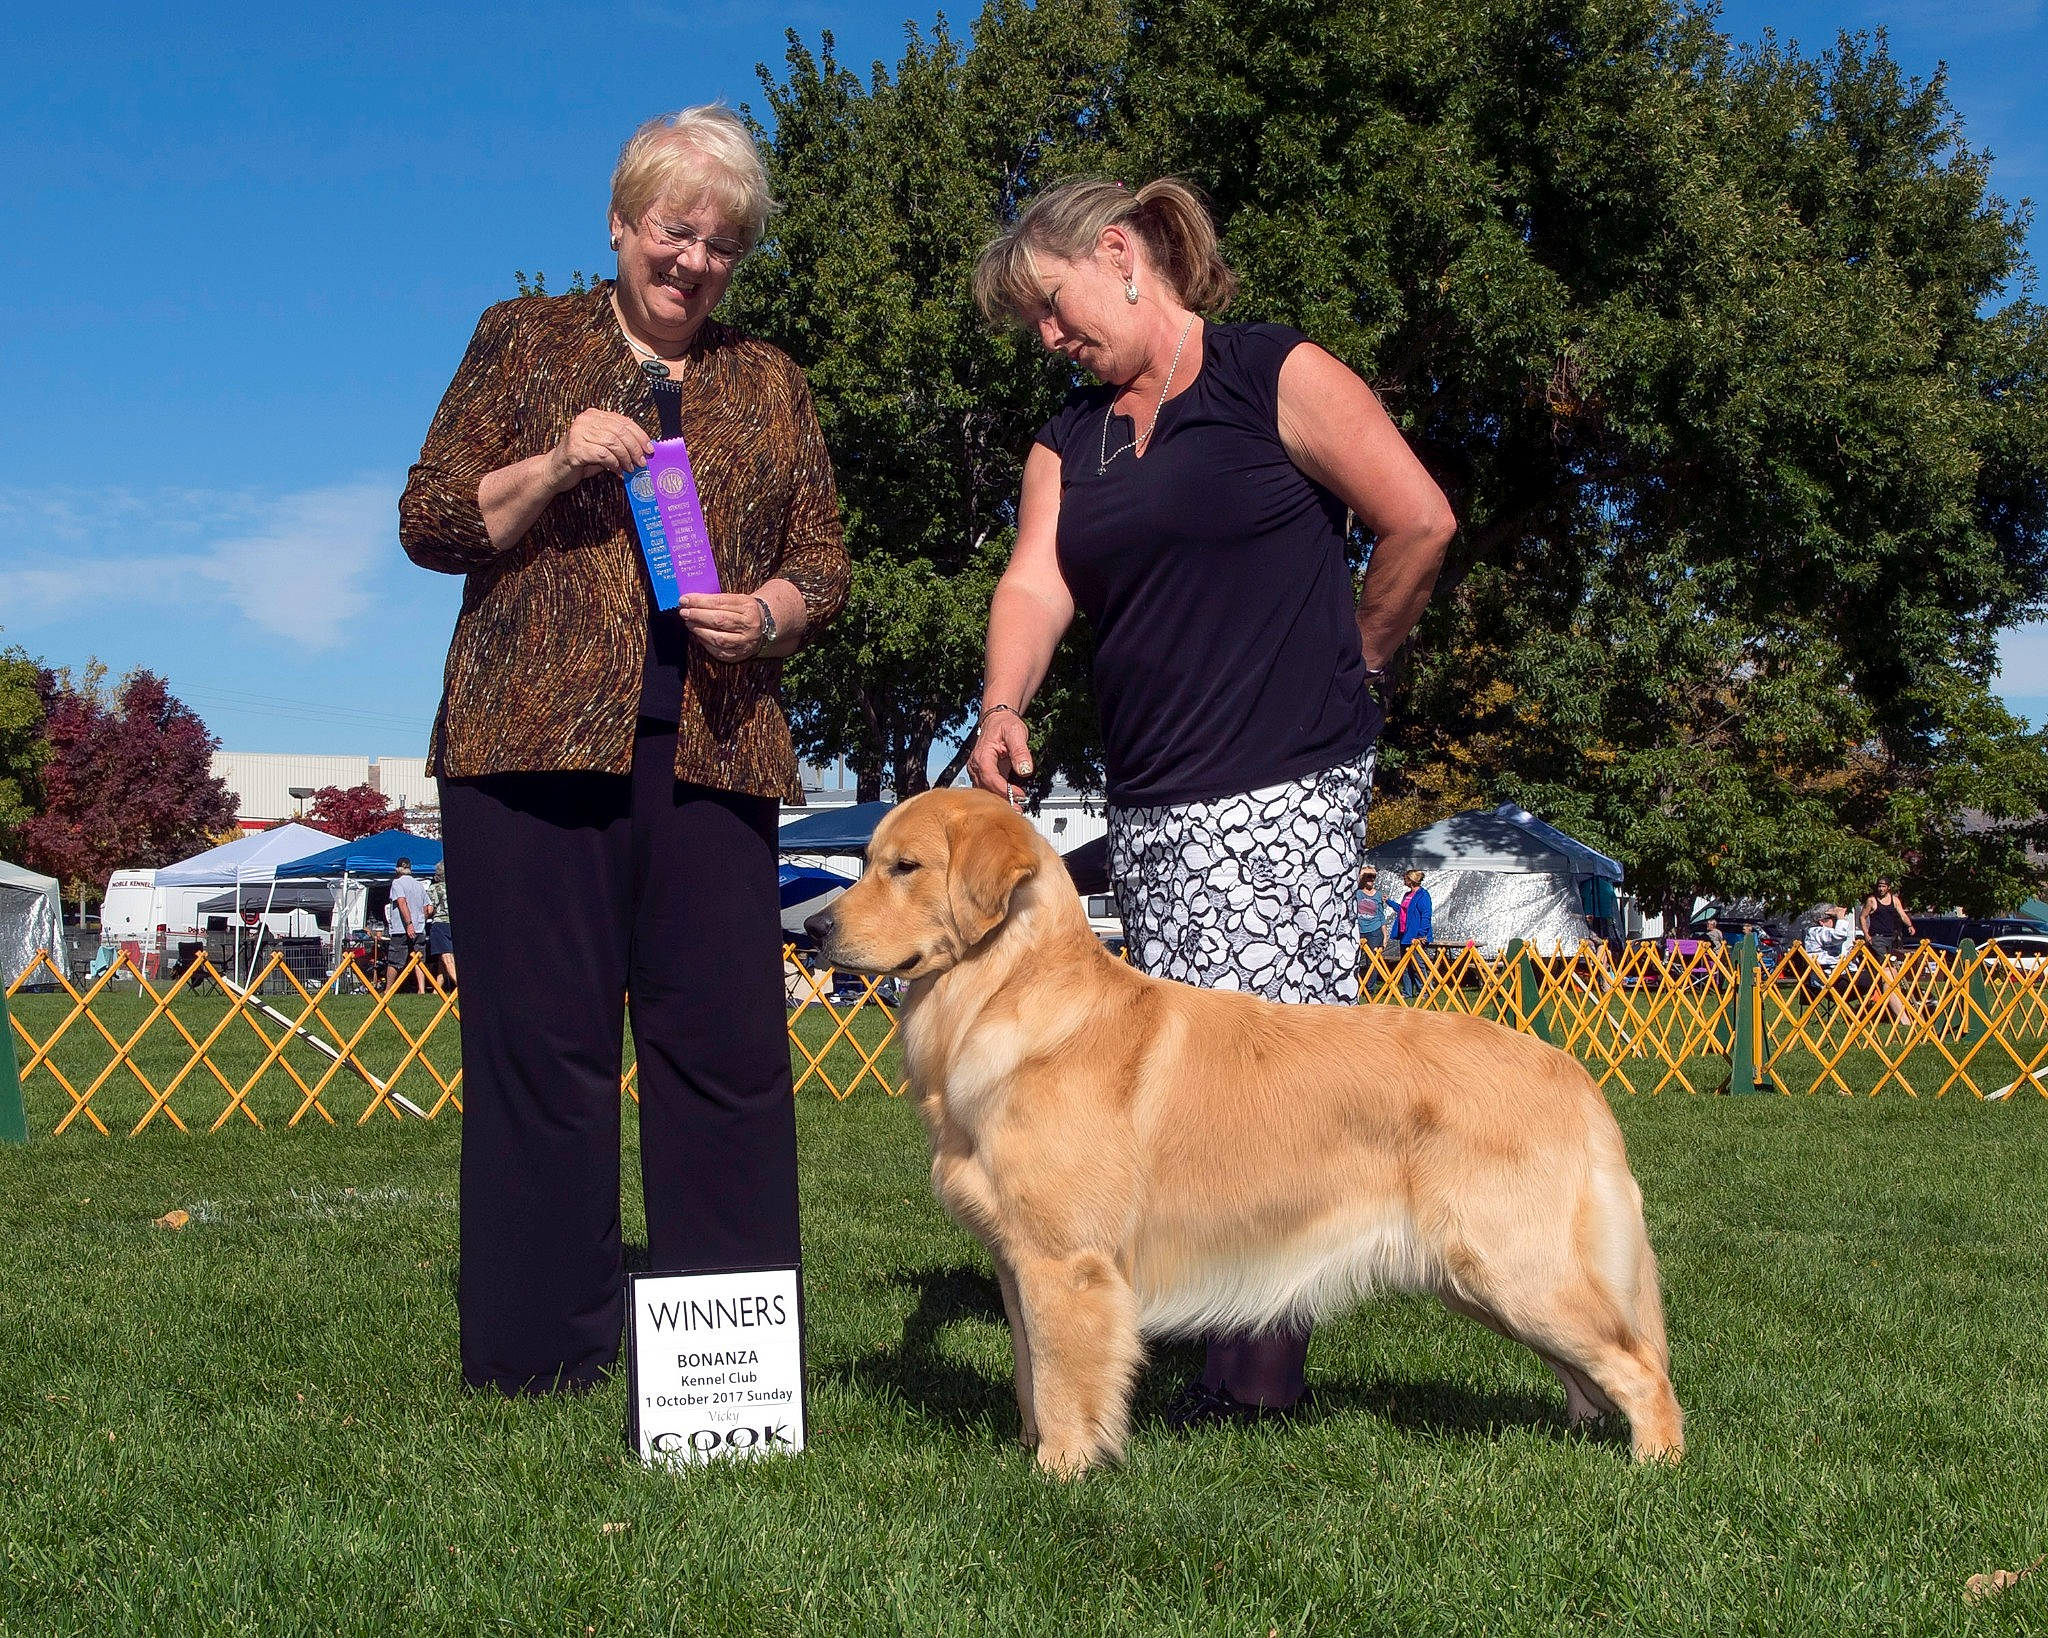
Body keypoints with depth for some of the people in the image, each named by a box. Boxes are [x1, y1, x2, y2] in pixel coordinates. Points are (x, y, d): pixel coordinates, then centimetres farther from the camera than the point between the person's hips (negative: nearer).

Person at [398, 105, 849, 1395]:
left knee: (728, 1042, -1)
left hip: (713, 746, 2)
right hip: (533, 738, -2)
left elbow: (824, 561, 18)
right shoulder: (527, 341, 11)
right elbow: (431, 522, 7)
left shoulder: (771, 386, 18)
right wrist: (555, 465, -9)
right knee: (544, 1036, -2)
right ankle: (541, 1348, 7)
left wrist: (772, 611, -4)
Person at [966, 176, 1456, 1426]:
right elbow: (1037, 582, 1)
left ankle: (1264, 1362, -7)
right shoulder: (1069, 445, 17)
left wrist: (1355, 666, 3)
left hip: (1287, 787, -7)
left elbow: (1421, 522, -5)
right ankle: (1231, 1334, 14)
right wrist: (1006, 708, -17)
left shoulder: (1281, 379, -2)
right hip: (1148, 801, 7)